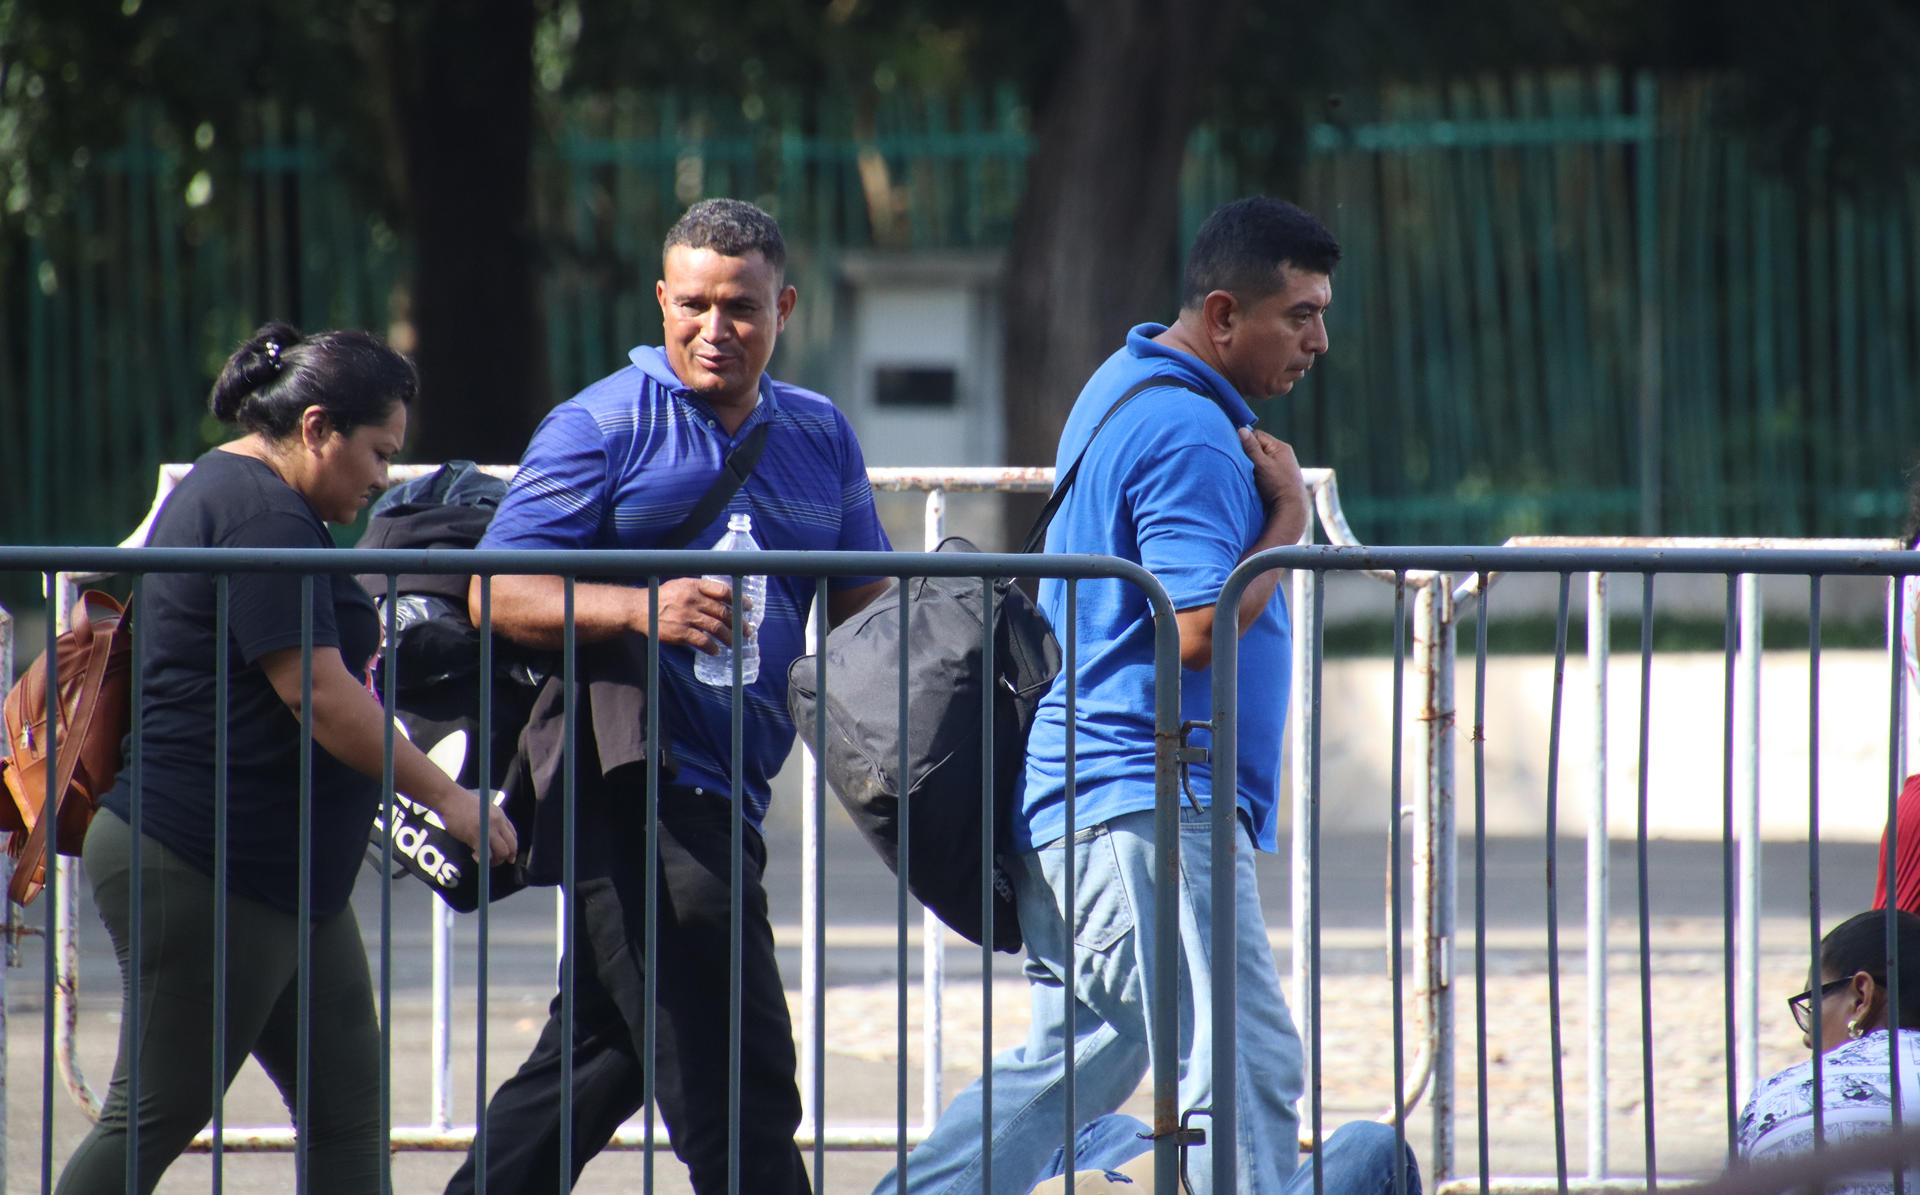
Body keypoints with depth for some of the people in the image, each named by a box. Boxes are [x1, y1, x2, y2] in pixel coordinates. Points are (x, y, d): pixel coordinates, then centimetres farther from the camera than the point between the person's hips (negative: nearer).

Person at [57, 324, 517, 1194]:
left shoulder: (224, 492, 18)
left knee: (347, 1107, 8)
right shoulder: (262, 518, -16)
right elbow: (322, 699, -20)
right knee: (158, 1117, -6)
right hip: (199, 872, -11)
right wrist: (447, 798, -13)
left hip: (284, 878, 11)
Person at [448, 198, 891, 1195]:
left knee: (596, 1058, 14)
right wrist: (640, 609, -26)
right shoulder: (603, 425, -5)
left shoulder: (820, 438, 14)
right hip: (633, 786, -7)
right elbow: (498, 596, -10)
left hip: (724, 795, 7)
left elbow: (862, 609, 18)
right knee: (735, 1080, -10)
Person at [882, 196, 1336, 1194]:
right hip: (1145, 802, -11)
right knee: (1244, 1073, -10)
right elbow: (1200, 630, -23)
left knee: (1072, 1060, 16)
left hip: (1069, 795, 11)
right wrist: (1289, 517, -12)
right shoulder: (1190, 436, -16)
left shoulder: (1124, 388, 18)